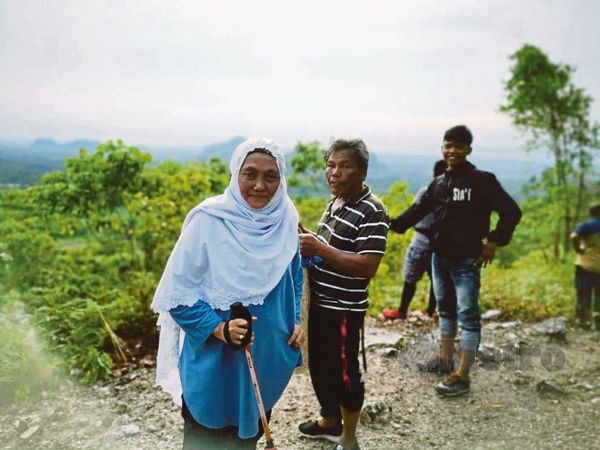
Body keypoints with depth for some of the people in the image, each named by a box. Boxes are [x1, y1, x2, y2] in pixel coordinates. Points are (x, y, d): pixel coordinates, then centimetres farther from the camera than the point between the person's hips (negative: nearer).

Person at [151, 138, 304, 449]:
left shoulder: (285, 221, -4)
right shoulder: (207, 221, -20)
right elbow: (177, 293, -16)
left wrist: (296, 321, 1)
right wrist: (219, 328, -26)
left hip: (266, 355, 5)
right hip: (214, 357, -4)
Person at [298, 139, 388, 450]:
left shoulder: (372, 212, -20)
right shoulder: (335, 201, 8)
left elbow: (367, 266, -28)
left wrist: (319, 249, -27)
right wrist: (309, 245, 2)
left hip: (344, 309, -9)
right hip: (319, 302, 9)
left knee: (344, 371, 7)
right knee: (319, 365, 21)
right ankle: (330, 421, 43)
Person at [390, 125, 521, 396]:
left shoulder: (482, 181, -10)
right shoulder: (438, 184, 7)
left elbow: (511, 212, -11)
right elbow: (418, 211, 9)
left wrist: (494, 242, -13)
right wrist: (392, 224, -5)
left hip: (466, 262, -7)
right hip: (439, 259, 7)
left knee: (467, 316, -3)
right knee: (445, 309, 19)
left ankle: (462, 376, 1)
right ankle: (445, 358, 34)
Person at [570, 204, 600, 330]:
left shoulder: (586, 225, -6)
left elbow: (574, 237, -25)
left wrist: (578, 250, -12)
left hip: (585, 265, -2)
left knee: (584, 294, 5)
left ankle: (583, 320, 6)